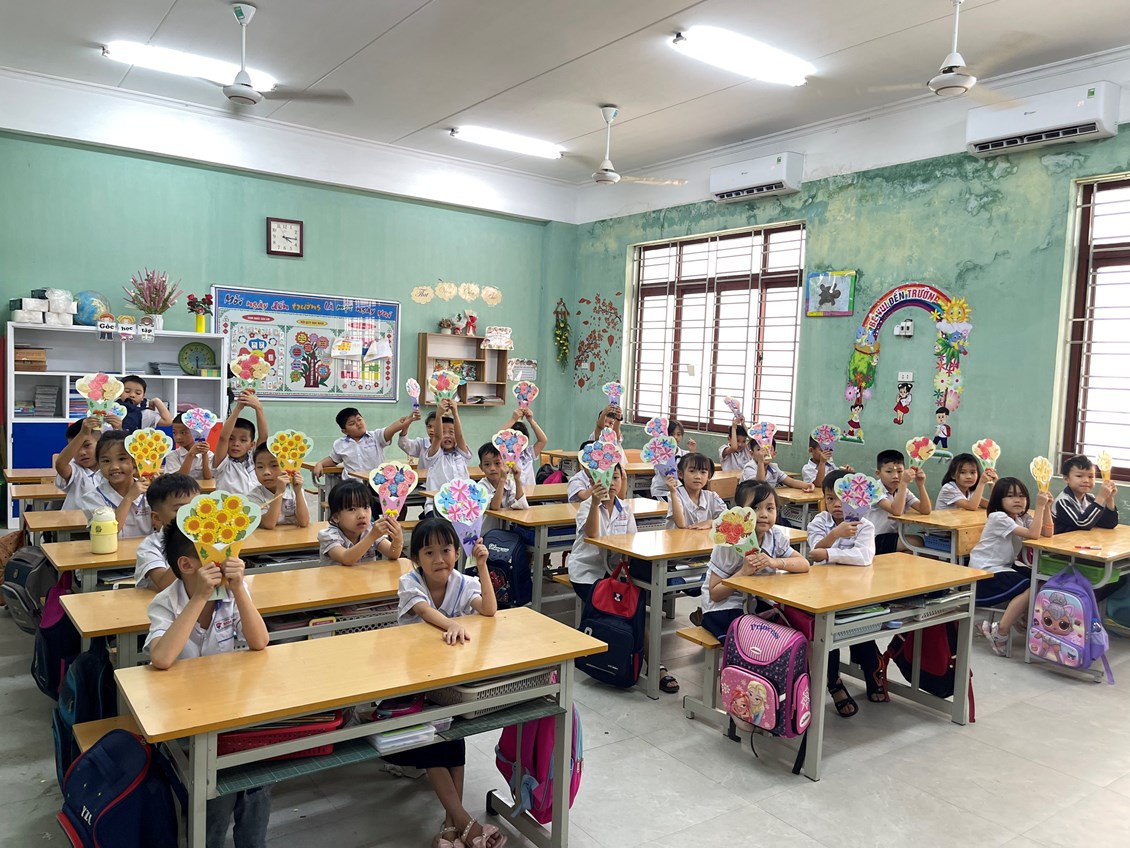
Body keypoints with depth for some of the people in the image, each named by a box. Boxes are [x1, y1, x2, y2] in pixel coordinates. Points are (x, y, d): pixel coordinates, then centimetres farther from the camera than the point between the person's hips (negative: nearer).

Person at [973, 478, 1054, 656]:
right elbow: (1034, 534, -23)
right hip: (985, 573, -9)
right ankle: (1000, 632, -16)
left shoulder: (1022, 517, 10)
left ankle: (1025, 620, 6)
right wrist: (1039, 507, -23)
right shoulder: (998, 518, -17)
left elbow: (1048, 533, 0)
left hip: (1005, 566, 9)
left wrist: (1046, 508, -8)